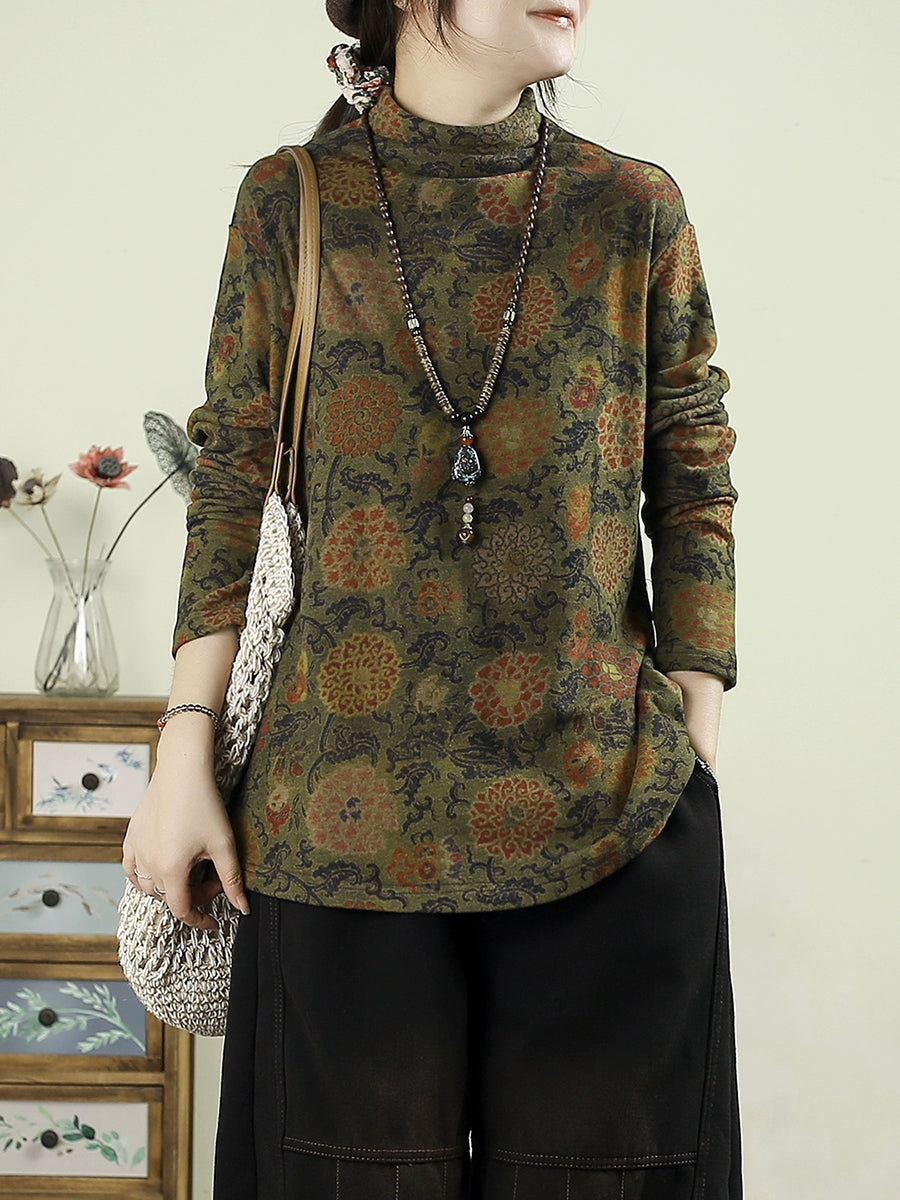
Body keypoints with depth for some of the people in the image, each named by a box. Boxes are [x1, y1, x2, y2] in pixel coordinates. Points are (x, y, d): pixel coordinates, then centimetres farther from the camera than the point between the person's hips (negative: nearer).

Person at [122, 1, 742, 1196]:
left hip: (609, 813, 1)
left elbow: (695, 494, 5)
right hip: (340, 809, 0)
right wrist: (184, 758, 0)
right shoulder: (291, 203, 4)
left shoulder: (635, 211, 5)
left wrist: (700, 758, -1)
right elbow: (230, 491, 5)